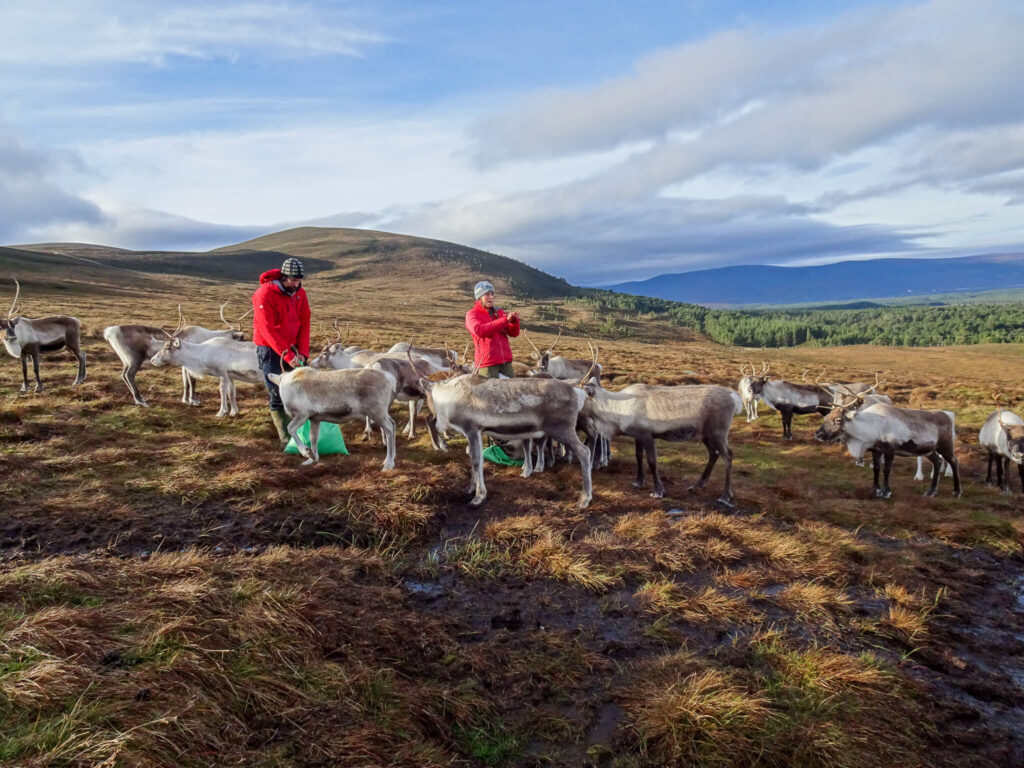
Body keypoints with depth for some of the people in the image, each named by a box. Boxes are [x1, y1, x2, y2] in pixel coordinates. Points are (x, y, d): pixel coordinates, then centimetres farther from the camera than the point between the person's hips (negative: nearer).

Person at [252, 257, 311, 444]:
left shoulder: (300, 293, 0)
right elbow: (267, 330, -22)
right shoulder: (265, 294, -18)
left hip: (291, 349, 5)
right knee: (278, 395, -5)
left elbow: (304, 323, 1)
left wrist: (302, 352, -10)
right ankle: (286, 438, 1)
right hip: (270, 350, -5)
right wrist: (287, 355, -27)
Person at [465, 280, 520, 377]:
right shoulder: (472, 314, 1)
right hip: (487, 362, -5)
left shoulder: (499, 312, 15)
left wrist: (514, 321, -13)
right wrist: (505, 320, -24)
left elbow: (513, 333, 10)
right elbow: (479, 330, -20)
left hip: (505, 360, 5)